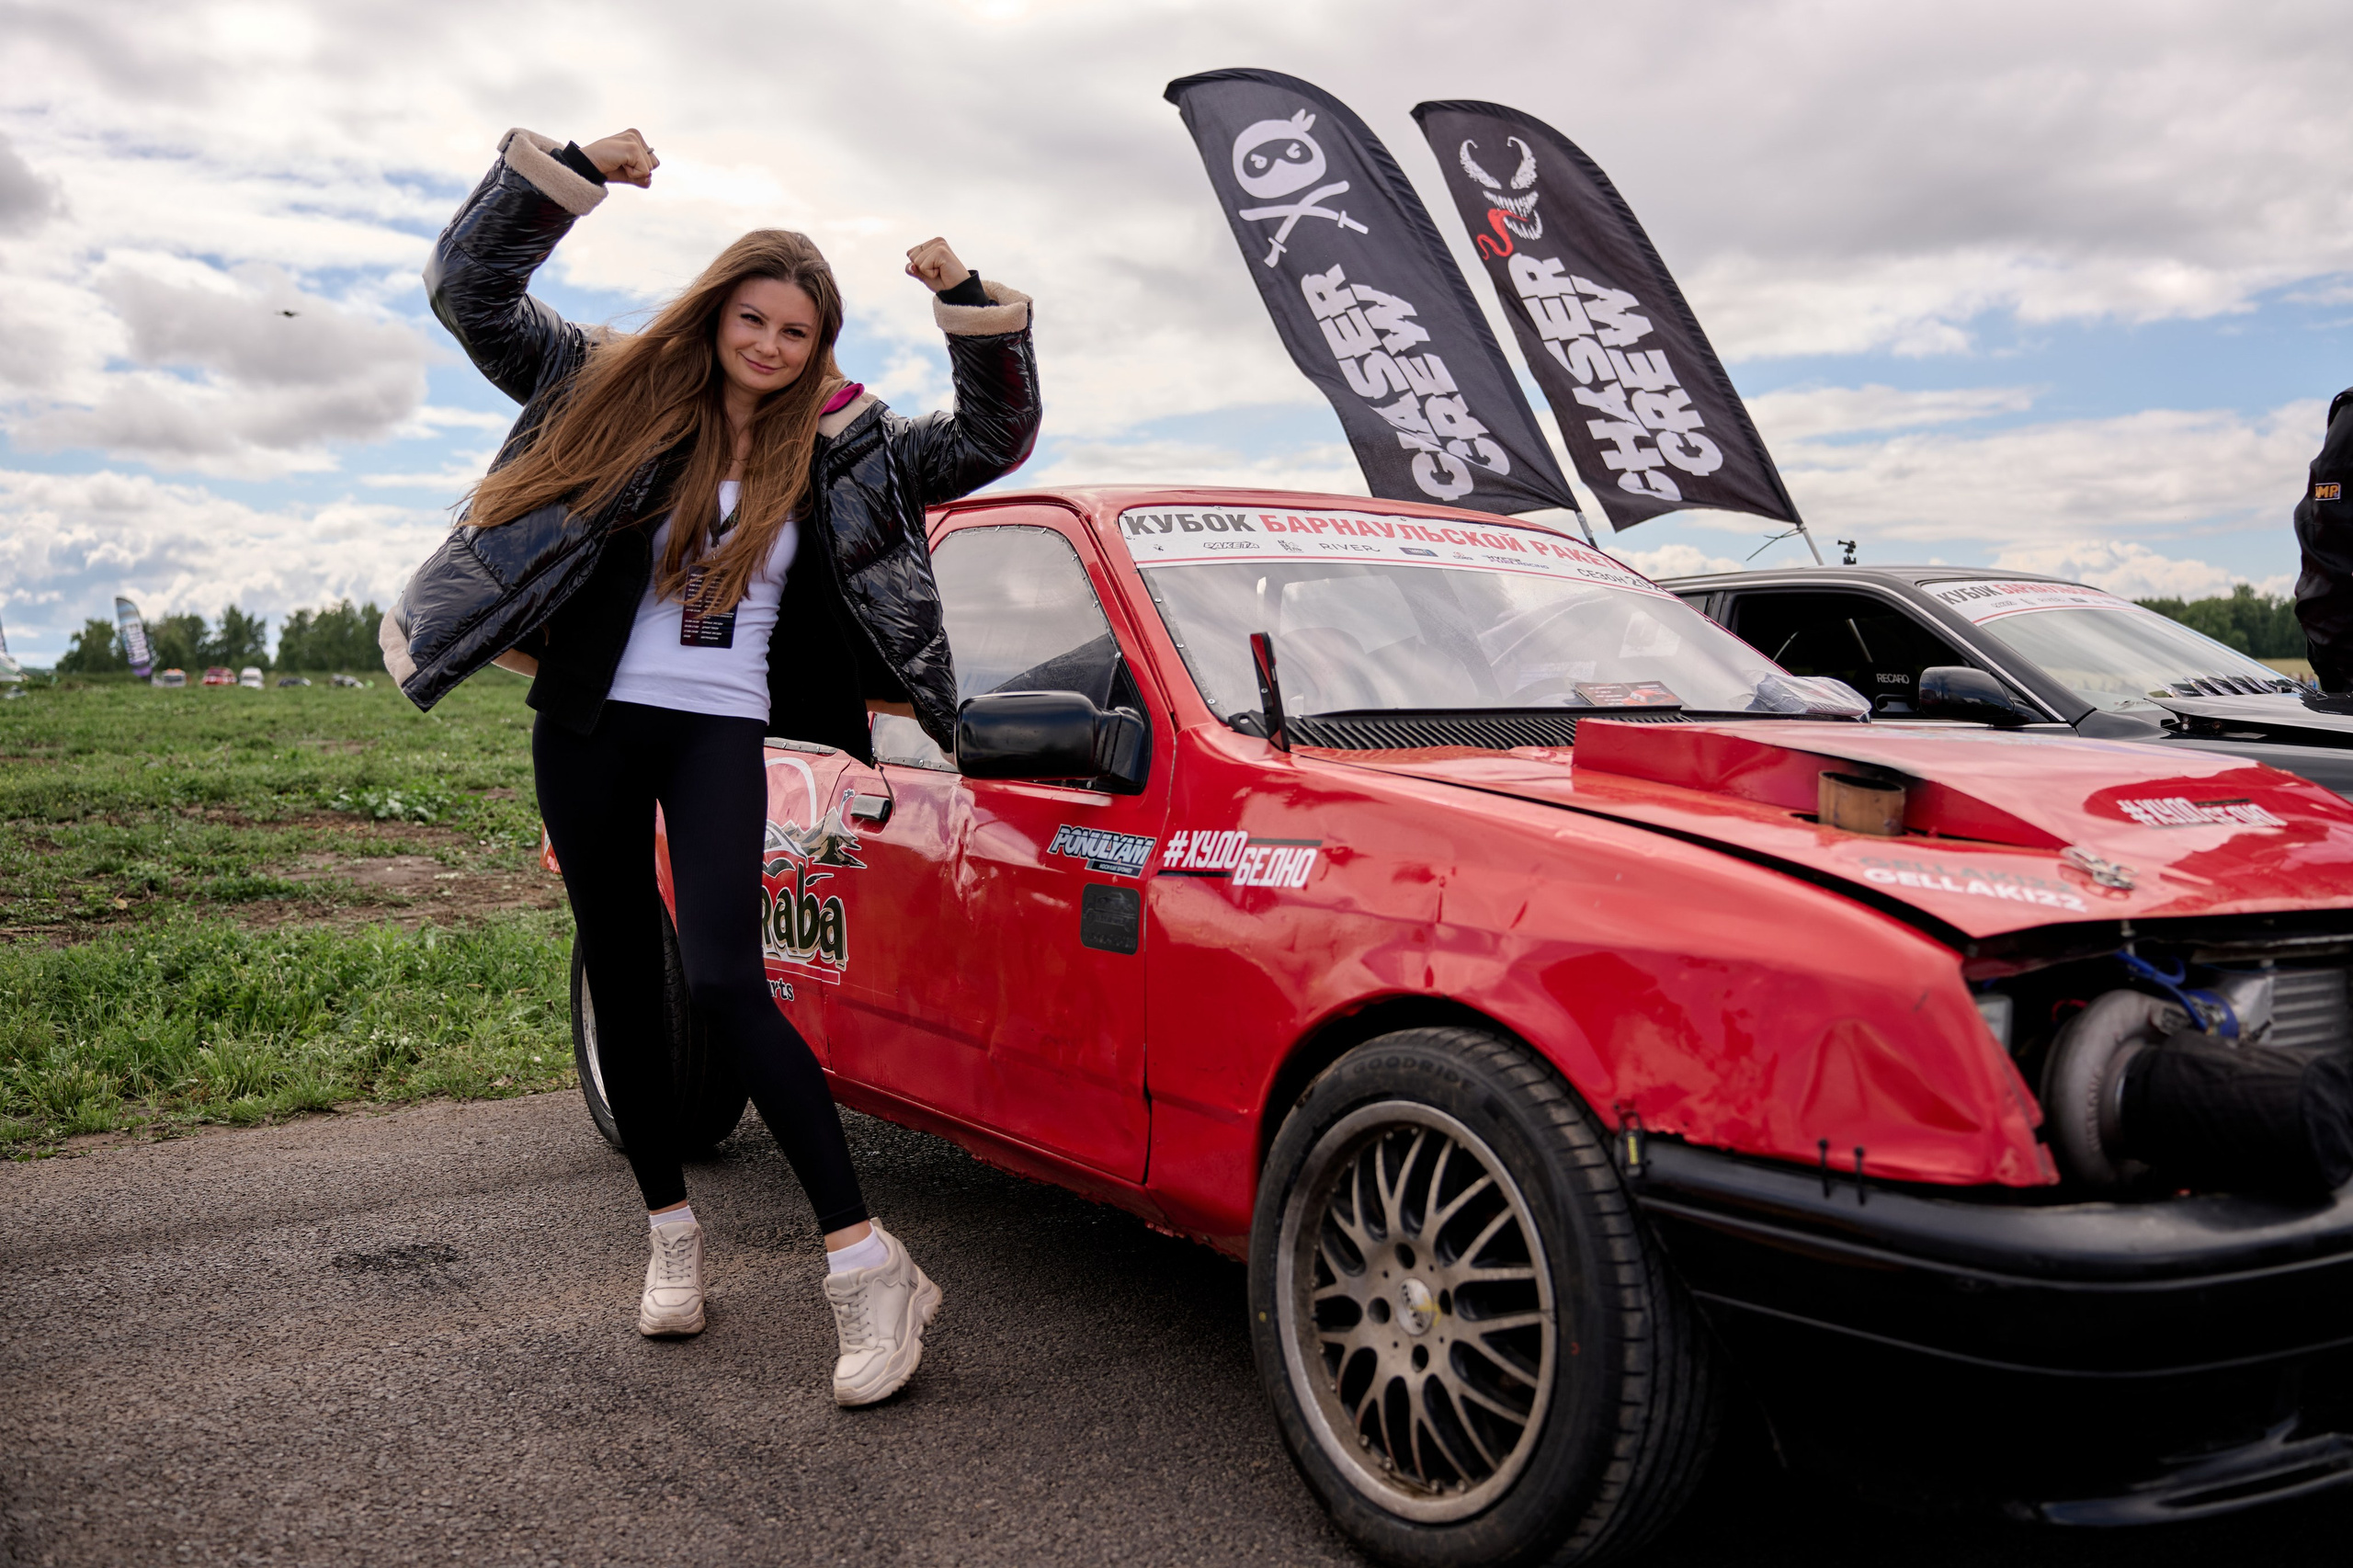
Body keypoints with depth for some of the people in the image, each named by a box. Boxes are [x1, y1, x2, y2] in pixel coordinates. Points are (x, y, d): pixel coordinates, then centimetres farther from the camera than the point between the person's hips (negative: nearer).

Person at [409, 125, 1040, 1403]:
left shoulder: (840, 450, 4)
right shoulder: (623, 390, 3)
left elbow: (995, 439, 4)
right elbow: (469, 292, -1)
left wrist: (971, 305, -9)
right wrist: (565, 172, -13)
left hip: (721, 733, -2)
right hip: (591, 723, 2)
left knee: (724, 982, -18)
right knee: (623, 977, 9)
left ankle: (867, 1264, -15)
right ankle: (670, 1229, 26)